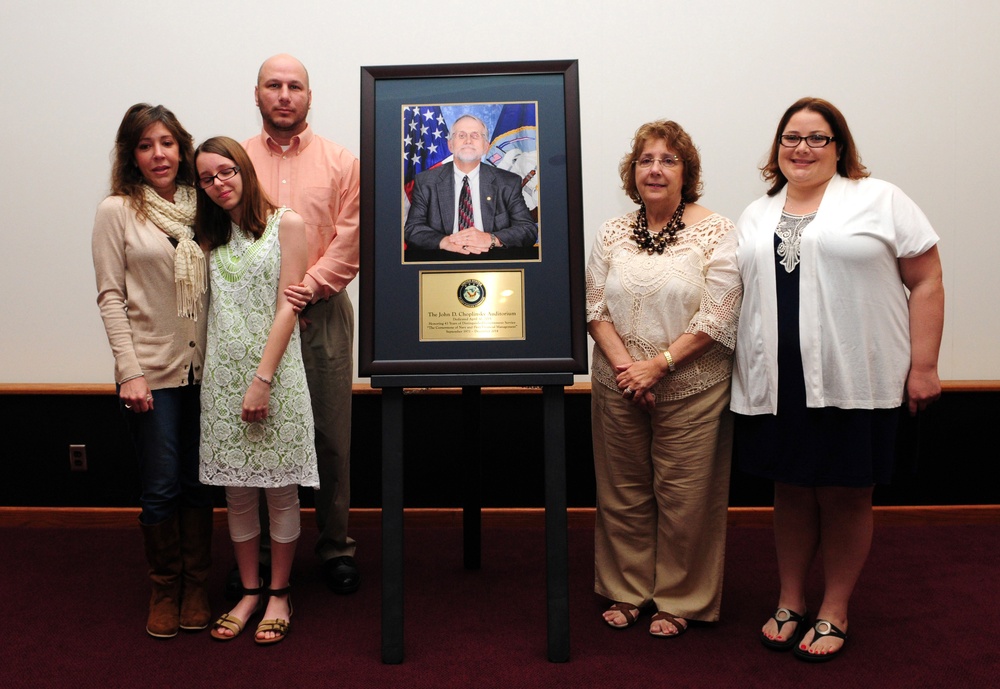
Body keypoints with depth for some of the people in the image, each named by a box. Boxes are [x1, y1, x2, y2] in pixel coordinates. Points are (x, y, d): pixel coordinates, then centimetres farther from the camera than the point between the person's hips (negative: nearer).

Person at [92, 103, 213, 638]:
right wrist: (130, 371, -11)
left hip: (204, 367, 3)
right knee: (161, 488, 3)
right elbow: (110, 297, -4)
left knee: (198, 483, 10)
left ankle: (196, 585, 26)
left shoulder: (200, 206, 7)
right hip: (152, 370, -3)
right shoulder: (116, 211, -2)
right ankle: (165, 588, 24)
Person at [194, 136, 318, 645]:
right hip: (222, 374, 4)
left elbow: (287, 307, -7)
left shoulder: (284, 223, -1)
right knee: (236, 490, 8)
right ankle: (249, 591, 22)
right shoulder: (210, 235, 13)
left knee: (279, 487, 3)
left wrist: (262, 380, -13)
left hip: (274, 371, -4)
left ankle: (278, 594, 17)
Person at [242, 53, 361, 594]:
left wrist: (308, 286, -13)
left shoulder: (341, 162, 6)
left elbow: (351, 239, -2)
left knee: (332, 437, 4)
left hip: (322, 313, 0)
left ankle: (335, 545, 19)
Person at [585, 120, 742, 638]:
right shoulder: (612, 233, 7)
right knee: (622, 494, 13)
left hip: (691, 390, -3)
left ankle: (679, 601, 25)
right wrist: (622, 363, -11)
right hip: (618, 387, 4)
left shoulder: (715, 233, -6)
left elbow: (718, 319, -11)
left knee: (684, 498, 5)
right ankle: (626, 591, 32)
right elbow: (592, 306, 4)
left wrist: (658, 365, -16)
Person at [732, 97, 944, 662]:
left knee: (845, 495, 6)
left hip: (853, 381, -3)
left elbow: (927, 282, -2)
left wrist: (924, 366, -7)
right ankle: (790, 603, 27)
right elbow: (742, 294, 17)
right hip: (777, 383, 4)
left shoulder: (879, 200, 0)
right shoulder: (755, 217, 14)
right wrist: (745, 371, 10)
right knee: (791, 489, 12)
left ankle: (835, 611, 22)